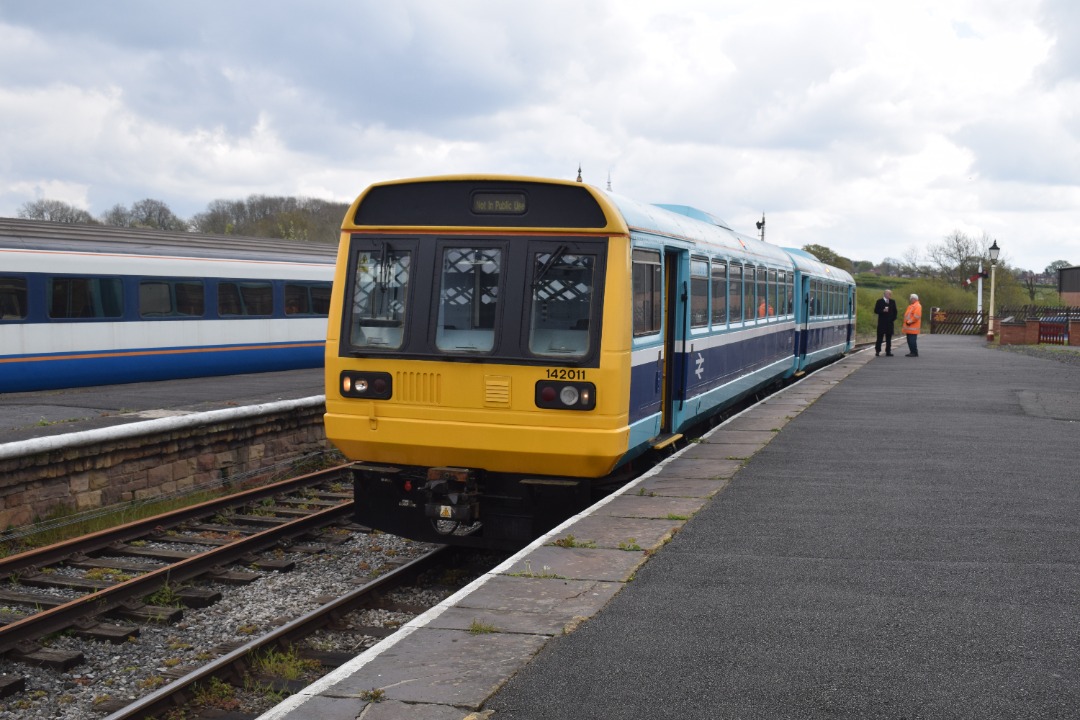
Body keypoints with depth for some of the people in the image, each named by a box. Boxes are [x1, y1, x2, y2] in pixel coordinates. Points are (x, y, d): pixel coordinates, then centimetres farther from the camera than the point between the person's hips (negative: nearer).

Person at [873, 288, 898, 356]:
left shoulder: (893, 302, 12)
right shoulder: (879, 301, 0)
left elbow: (895, 311, 17)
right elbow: (876, 311, -4)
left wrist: (894, 318, 3)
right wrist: (883, 311, -18)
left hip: (890, 322, 4)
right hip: (882, 322, -3)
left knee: (889, 338, 3)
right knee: (880, 337, -2)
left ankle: (888, 352, 5)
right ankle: (877, 351, 4)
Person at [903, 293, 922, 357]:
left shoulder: (917, 306, -11)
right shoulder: (911, 306, 21)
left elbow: (916, 316, -21)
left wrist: (910, 322, -18)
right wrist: (907, 322, 16)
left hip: (913, 328, -10)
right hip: (909, 328, 10)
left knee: (912, 340, -10)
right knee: (910, 340, 11)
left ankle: (914, 353, -7)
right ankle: (912, 352, 17)